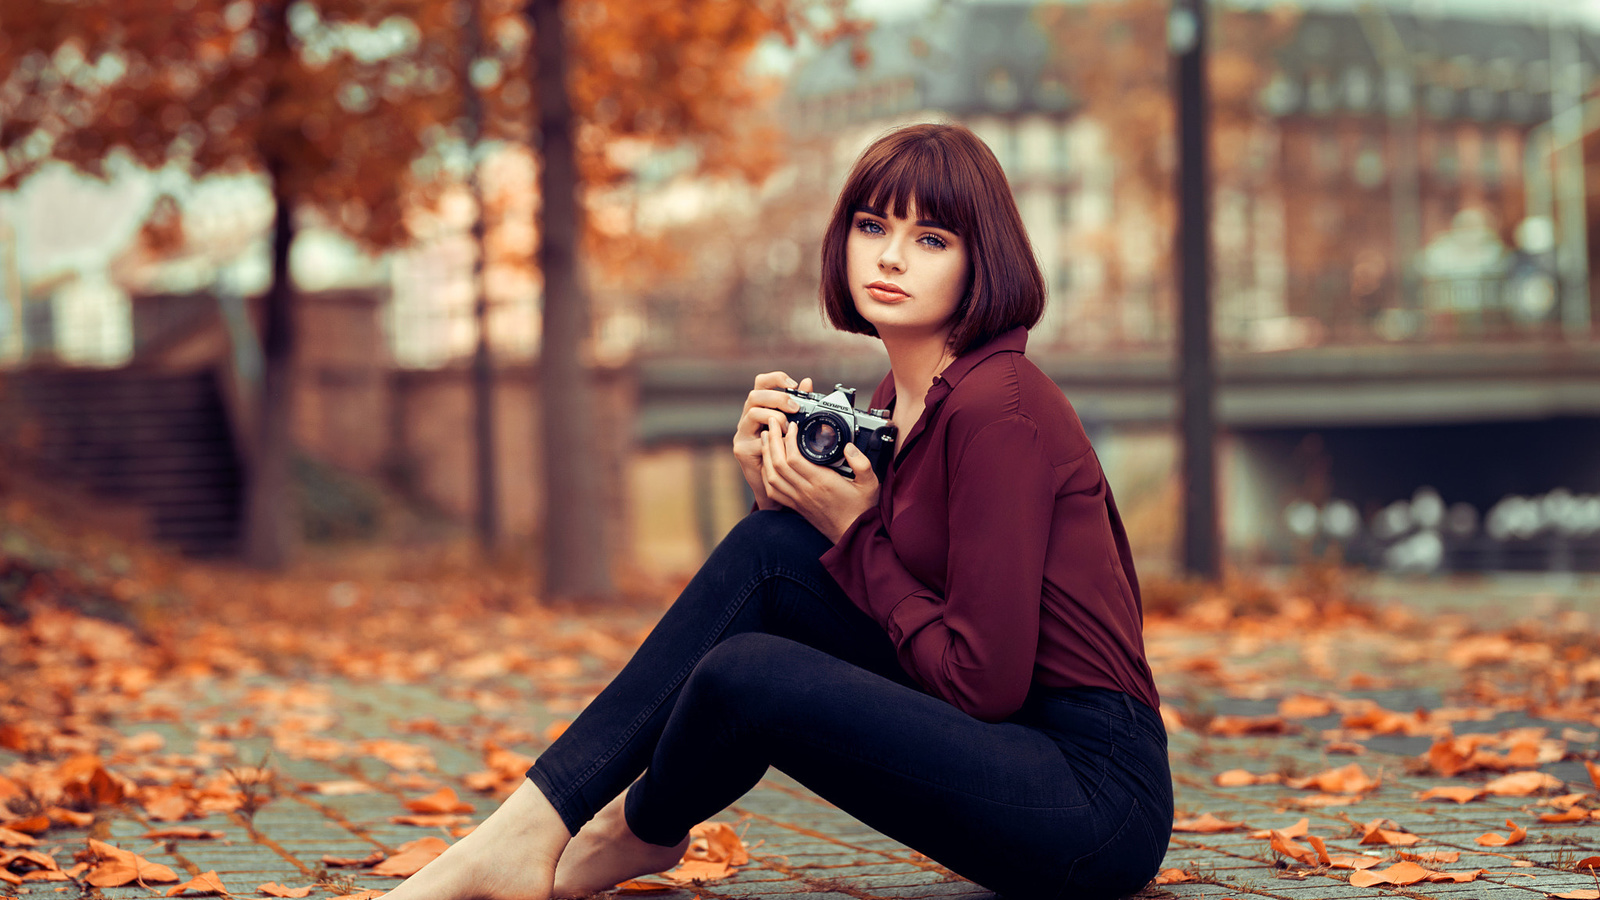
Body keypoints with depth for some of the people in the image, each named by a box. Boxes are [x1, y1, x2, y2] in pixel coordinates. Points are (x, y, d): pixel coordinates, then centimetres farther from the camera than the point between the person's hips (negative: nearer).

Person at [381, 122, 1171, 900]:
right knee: (769, 550, -3)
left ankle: (639, 833, 12)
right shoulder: (903, 397, 10)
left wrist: (854, 530, -11)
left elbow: (984, 683, -19)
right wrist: (776, 485, -3)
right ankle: (530, 832, -2)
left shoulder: (998, 408, -18)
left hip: (1100, 796, -9)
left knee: (743, 673, -23)